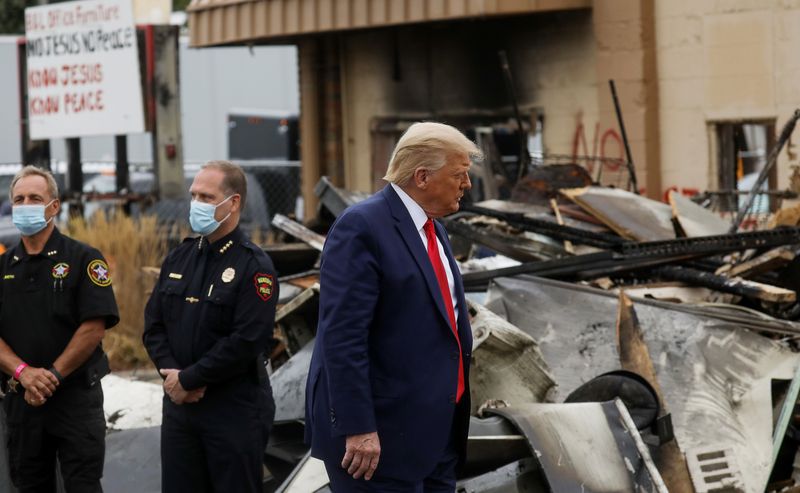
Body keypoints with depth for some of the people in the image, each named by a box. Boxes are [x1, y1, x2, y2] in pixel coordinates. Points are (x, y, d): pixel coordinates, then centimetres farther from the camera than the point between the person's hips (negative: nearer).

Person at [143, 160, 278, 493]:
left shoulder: (253, 266, -10)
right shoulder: (179, 258, 11)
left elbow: (247, 341, -19)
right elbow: (153, 325, 9)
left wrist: (188, 379, -15)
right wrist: (172, 374, -8)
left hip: (235, 409, -6)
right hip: (179, 404, 6)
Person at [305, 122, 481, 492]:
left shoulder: (430, 228, 14)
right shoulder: (363, 227, -15)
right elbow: (342, 337, -20)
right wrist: (357, 429, -24)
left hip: (437, 427, 9)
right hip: (382, 433, -9)